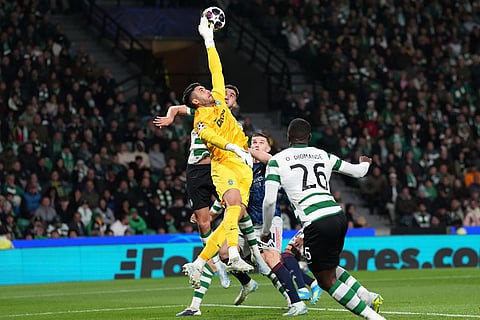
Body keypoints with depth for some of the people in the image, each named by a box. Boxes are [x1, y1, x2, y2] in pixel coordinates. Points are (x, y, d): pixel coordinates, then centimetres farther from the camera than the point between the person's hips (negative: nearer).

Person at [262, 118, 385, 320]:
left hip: (316, 223, -6)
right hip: (338, 215, 6)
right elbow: (358, 172, 30)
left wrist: (265, 231, 14)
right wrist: (365, 163, 55)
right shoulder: (323, 155, 18)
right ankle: (369, 297, 14)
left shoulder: (277, 161, 6)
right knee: (330, 268, 28)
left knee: (327, 280, 4)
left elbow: (269, 200, -1)